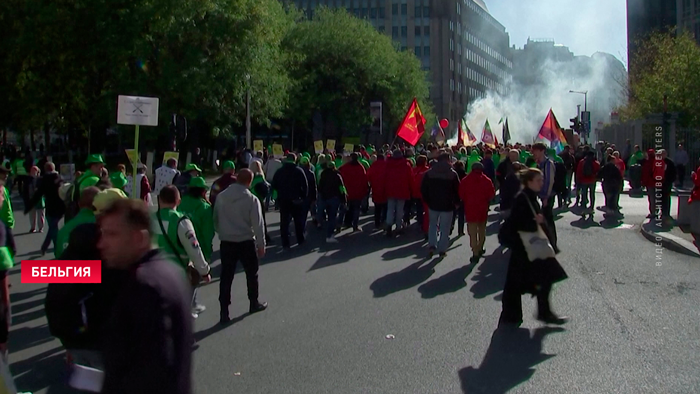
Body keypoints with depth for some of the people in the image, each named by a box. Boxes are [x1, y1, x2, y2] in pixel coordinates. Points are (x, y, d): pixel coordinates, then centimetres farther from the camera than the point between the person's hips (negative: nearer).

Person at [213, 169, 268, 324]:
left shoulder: (221, 197, -1)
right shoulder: (251, 199, -13)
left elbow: (215, 219, 7)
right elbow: (258, 224, -11)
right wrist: (261, 244, -2)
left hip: (226, 242, 3)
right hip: (246, 242, -3)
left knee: (226, 276, 6)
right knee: (251, 273, 17)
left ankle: (224, 311, 5)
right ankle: (254, 303, 32)